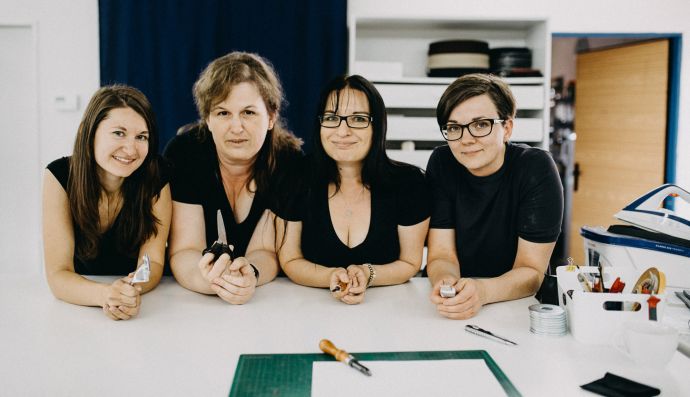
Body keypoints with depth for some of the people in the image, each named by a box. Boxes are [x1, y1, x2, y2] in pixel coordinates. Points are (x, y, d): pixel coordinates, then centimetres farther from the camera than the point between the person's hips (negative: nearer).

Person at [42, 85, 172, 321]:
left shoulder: (156, 179, -13)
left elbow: (153, 262, -10)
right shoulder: (60, 177, -14)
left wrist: (132, 290, -31)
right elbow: (58, 274, -17)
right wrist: (106, 294, -36)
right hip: (78, 312, 0)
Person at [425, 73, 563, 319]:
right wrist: (445, 282, -29)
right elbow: (441, 256, -7)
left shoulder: (536, 168, -13)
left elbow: (531, 272, -14)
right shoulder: (441, 163, -6)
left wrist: (483, 291, -33)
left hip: (518, 307, -1)